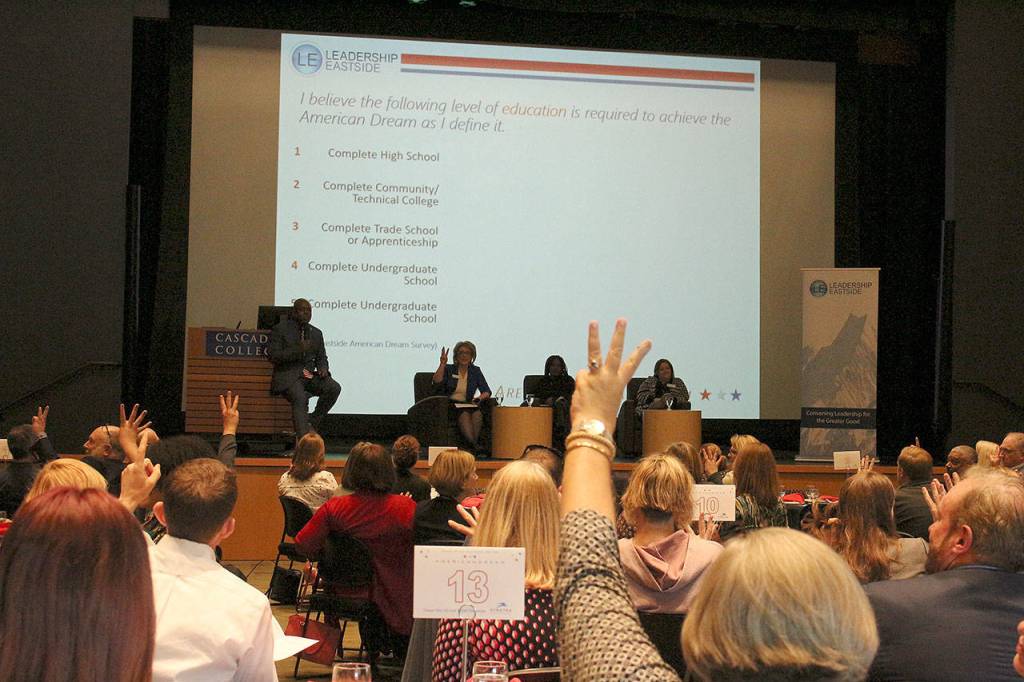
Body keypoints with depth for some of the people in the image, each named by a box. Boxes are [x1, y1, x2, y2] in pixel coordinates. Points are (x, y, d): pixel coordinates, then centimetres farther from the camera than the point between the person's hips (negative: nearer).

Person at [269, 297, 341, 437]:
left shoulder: (316, 333, 19)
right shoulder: (280, 329, 2)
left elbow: (321, 357, 22)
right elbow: (273, 356, -7)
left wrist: (323, 368, -3)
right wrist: (297, 350, -18)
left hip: (309, 375, 5)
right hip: (288, 376, -5)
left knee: (334, 388, -20)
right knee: (300, 398, -33)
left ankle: (313, 423, -5)